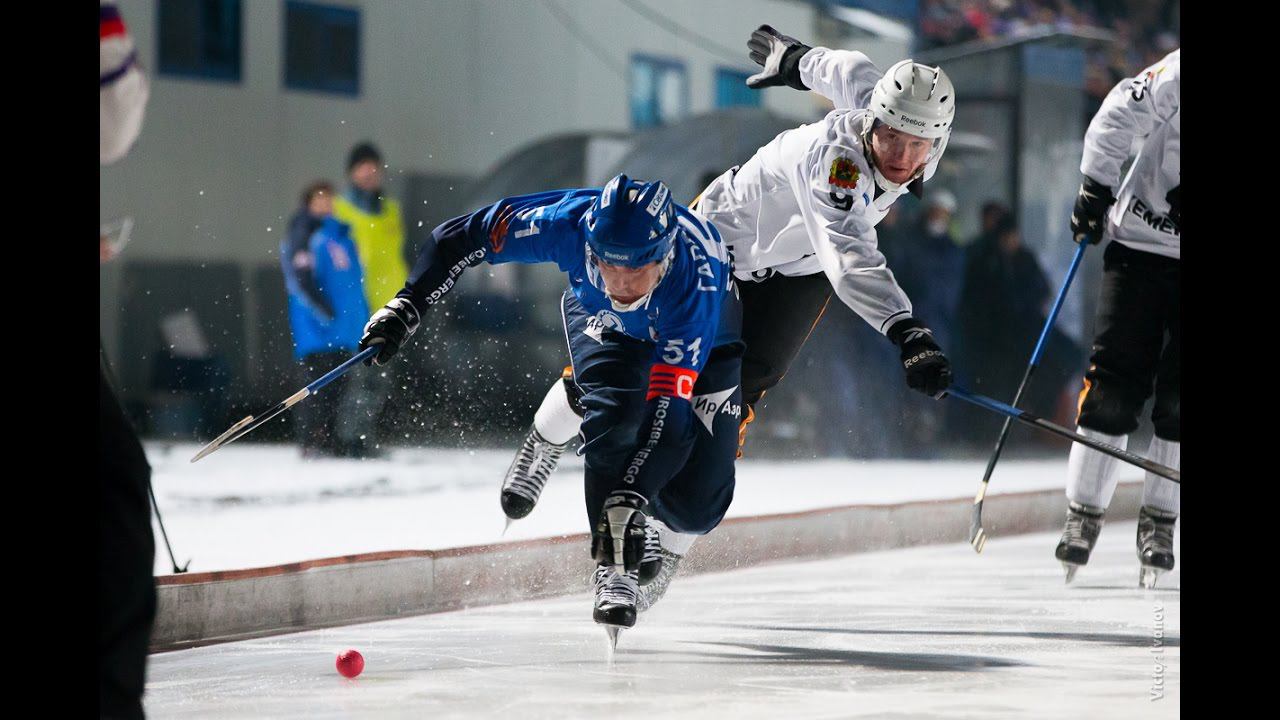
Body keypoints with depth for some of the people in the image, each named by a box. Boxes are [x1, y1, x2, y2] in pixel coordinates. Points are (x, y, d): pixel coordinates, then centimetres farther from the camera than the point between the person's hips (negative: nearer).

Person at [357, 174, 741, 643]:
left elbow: (668, 406, -44)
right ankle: (615, 569, -18)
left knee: (697, 500, -13)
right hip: (600, 323, 2)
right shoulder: (571, 223, -39)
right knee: (613, 415, -30)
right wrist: (405, 308, -28)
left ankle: (663, 545, 21)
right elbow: (466, 236, -25)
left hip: (705, 342, -2)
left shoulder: (698, 279, -44)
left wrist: (630, 495, -50)